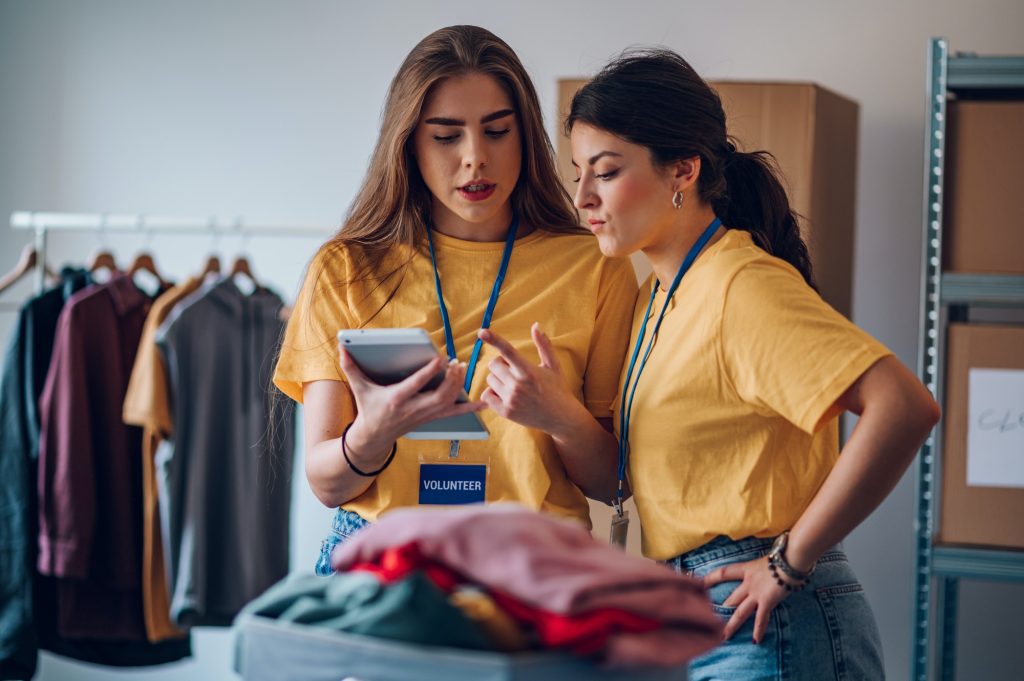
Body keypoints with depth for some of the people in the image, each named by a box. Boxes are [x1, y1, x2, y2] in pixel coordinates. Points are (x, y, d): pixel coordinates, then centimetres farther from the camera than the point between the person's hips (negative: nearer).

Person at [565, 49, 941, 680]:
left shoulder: (744, 285, -16)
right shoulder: (657, 296, 13)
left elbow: (905, 407, -27)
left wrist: (792, 559, -21)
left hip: (768, 629, -9)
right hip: (692, 623, 9)